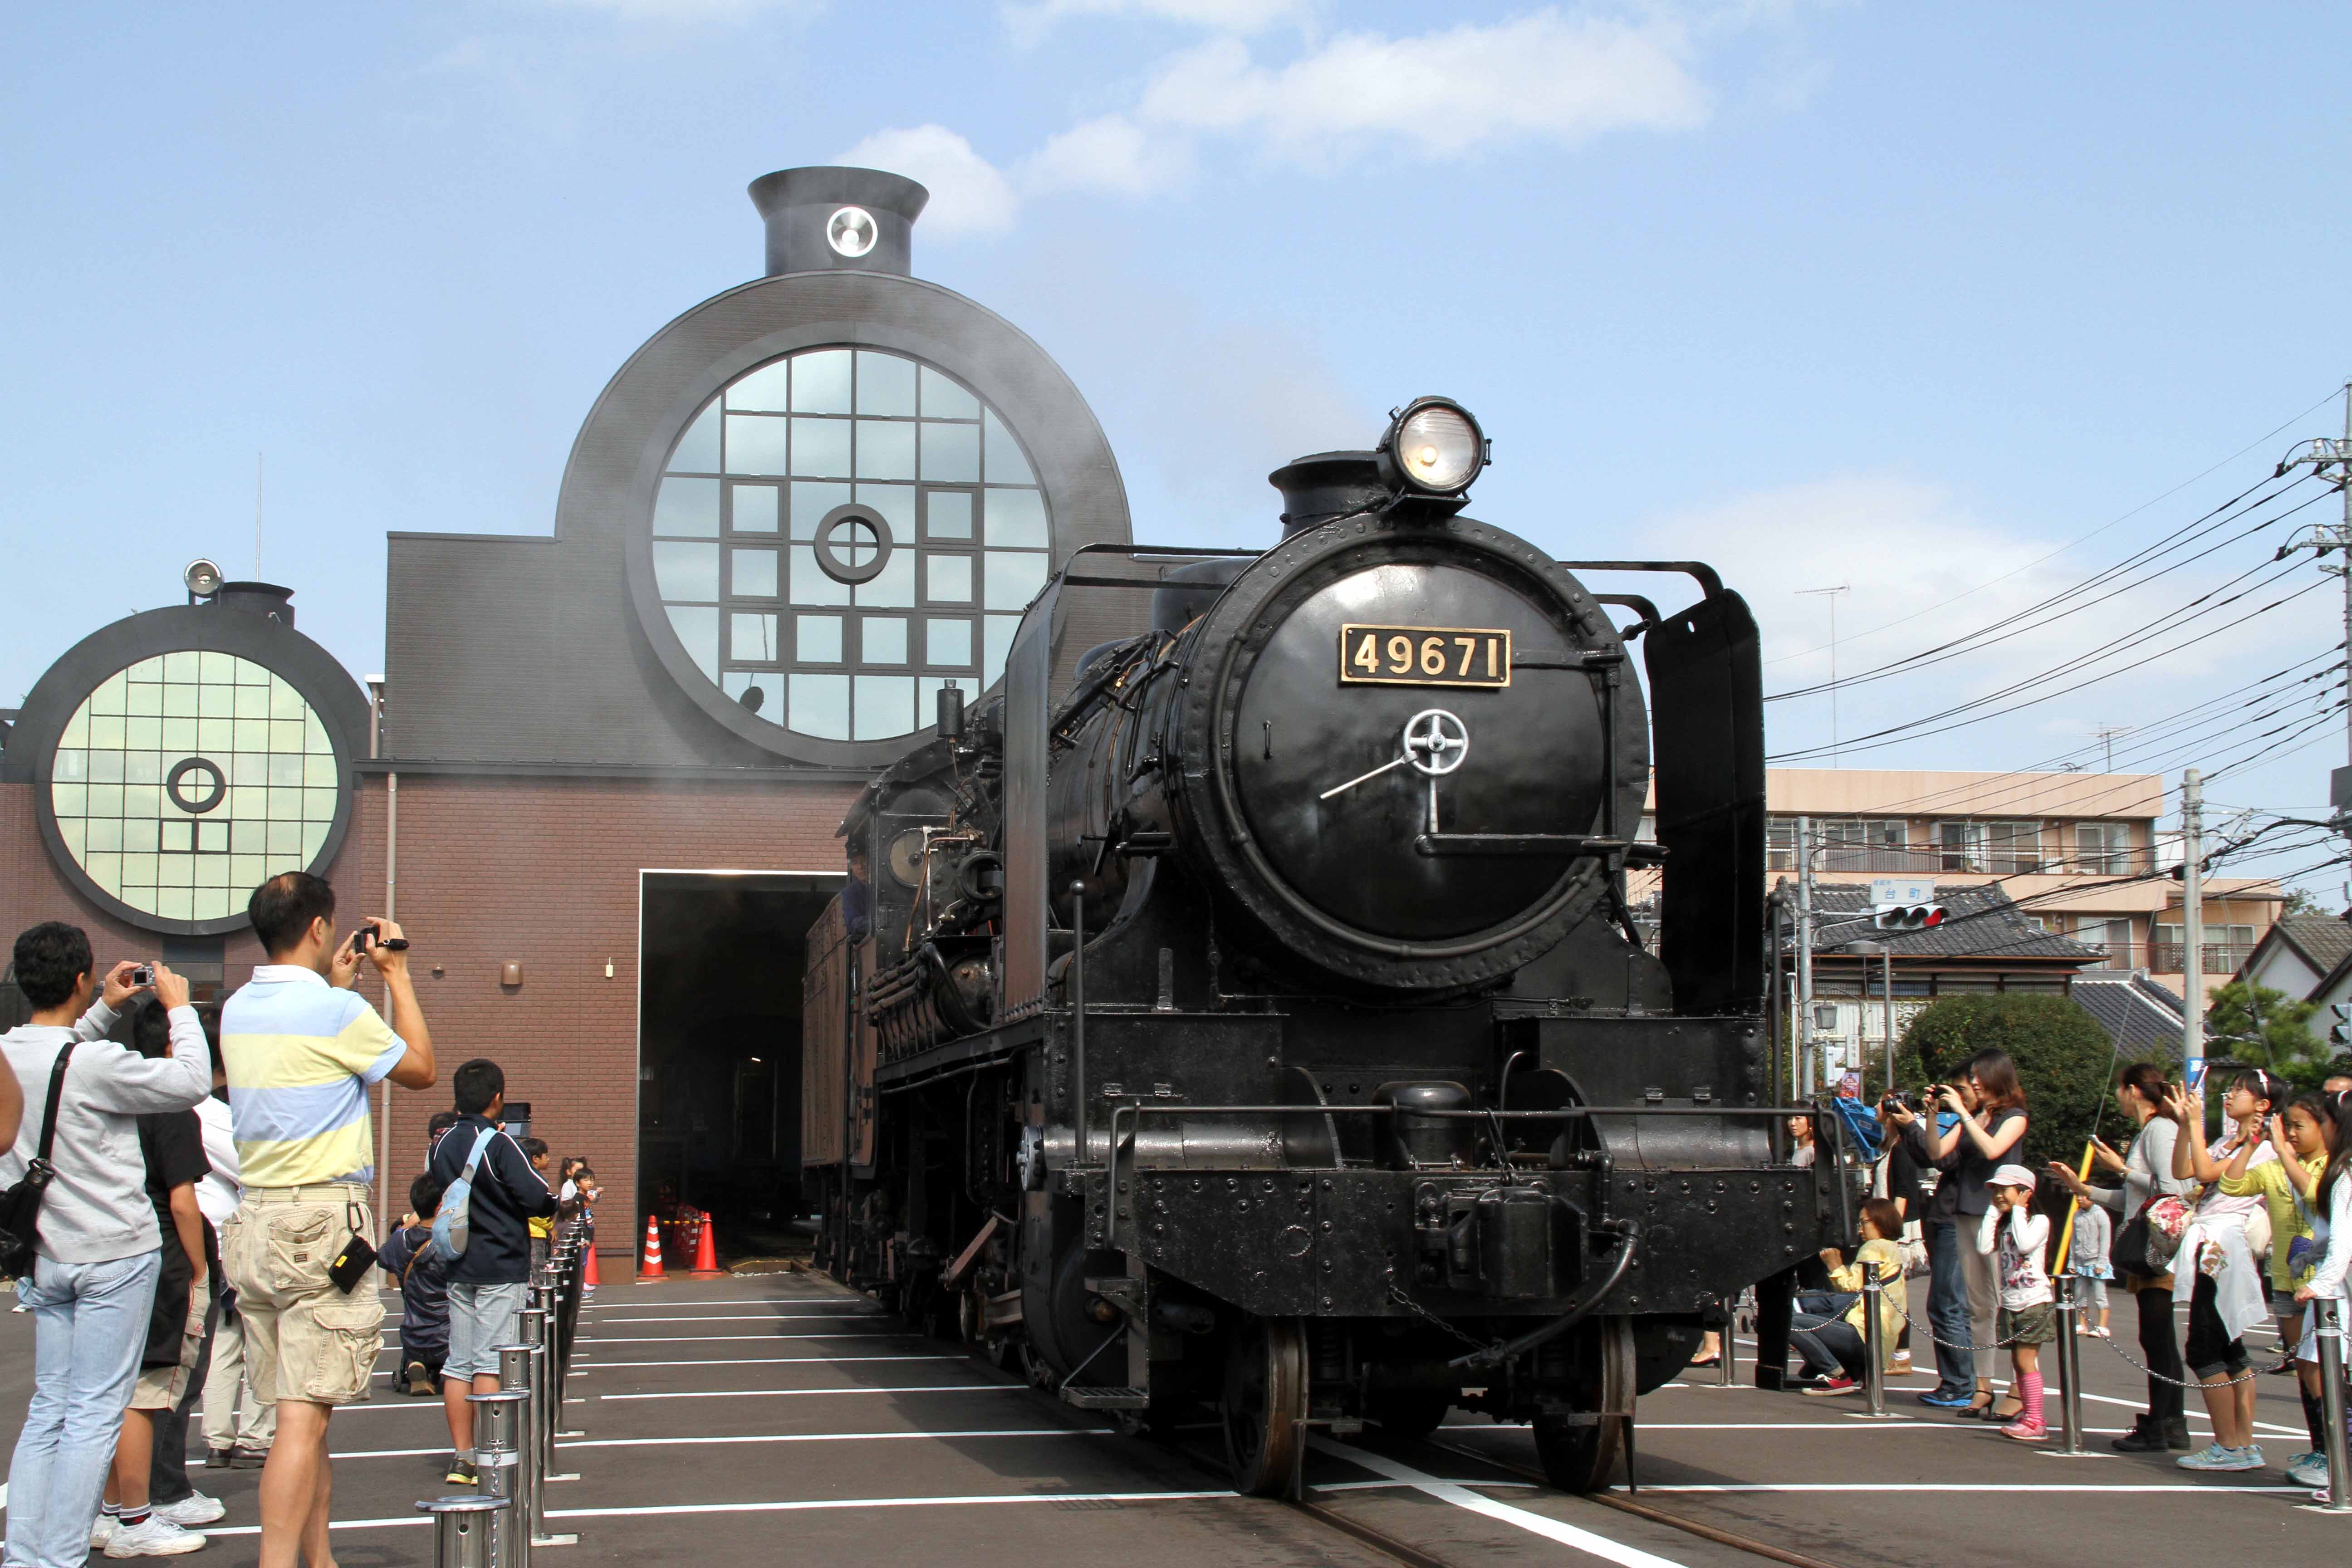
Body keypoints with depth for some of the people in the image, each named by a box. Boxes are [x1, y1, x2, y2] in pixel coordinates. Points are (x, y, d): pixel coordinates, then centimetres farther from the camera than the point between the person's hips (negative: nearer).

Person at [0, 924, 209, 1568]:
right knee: (94, 1412, -3)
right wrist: (179, 1007, 3)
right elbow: (191, 1081, -9)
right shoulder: (97, 1063, -20)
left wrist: (104, 1010, 21)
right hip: (114, 1257, -7)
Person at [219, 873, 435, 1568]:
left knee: (302, 1410, 14)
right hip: (323, 1221, -8)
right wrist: (397, 975, 10)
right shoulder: (337, 1011, -12)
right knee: (303, 1417, -9)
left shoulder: (238, 1010, 10)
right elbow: (421, 1069, 3)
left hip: (254, 1222, 8)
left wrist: (335, 985, 31)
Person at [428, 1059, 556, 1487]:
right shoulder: (498, 1145, -14)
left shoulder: (443, 1146, 7)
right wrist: (558, 1204, 3)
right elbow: (535, 1198, -17)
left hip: (458, 1267, 6)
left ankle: (462, 1457, 9)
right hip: (500, 1268, -6)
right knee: (490, 1363, -4)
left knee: (458, 1363, 8)